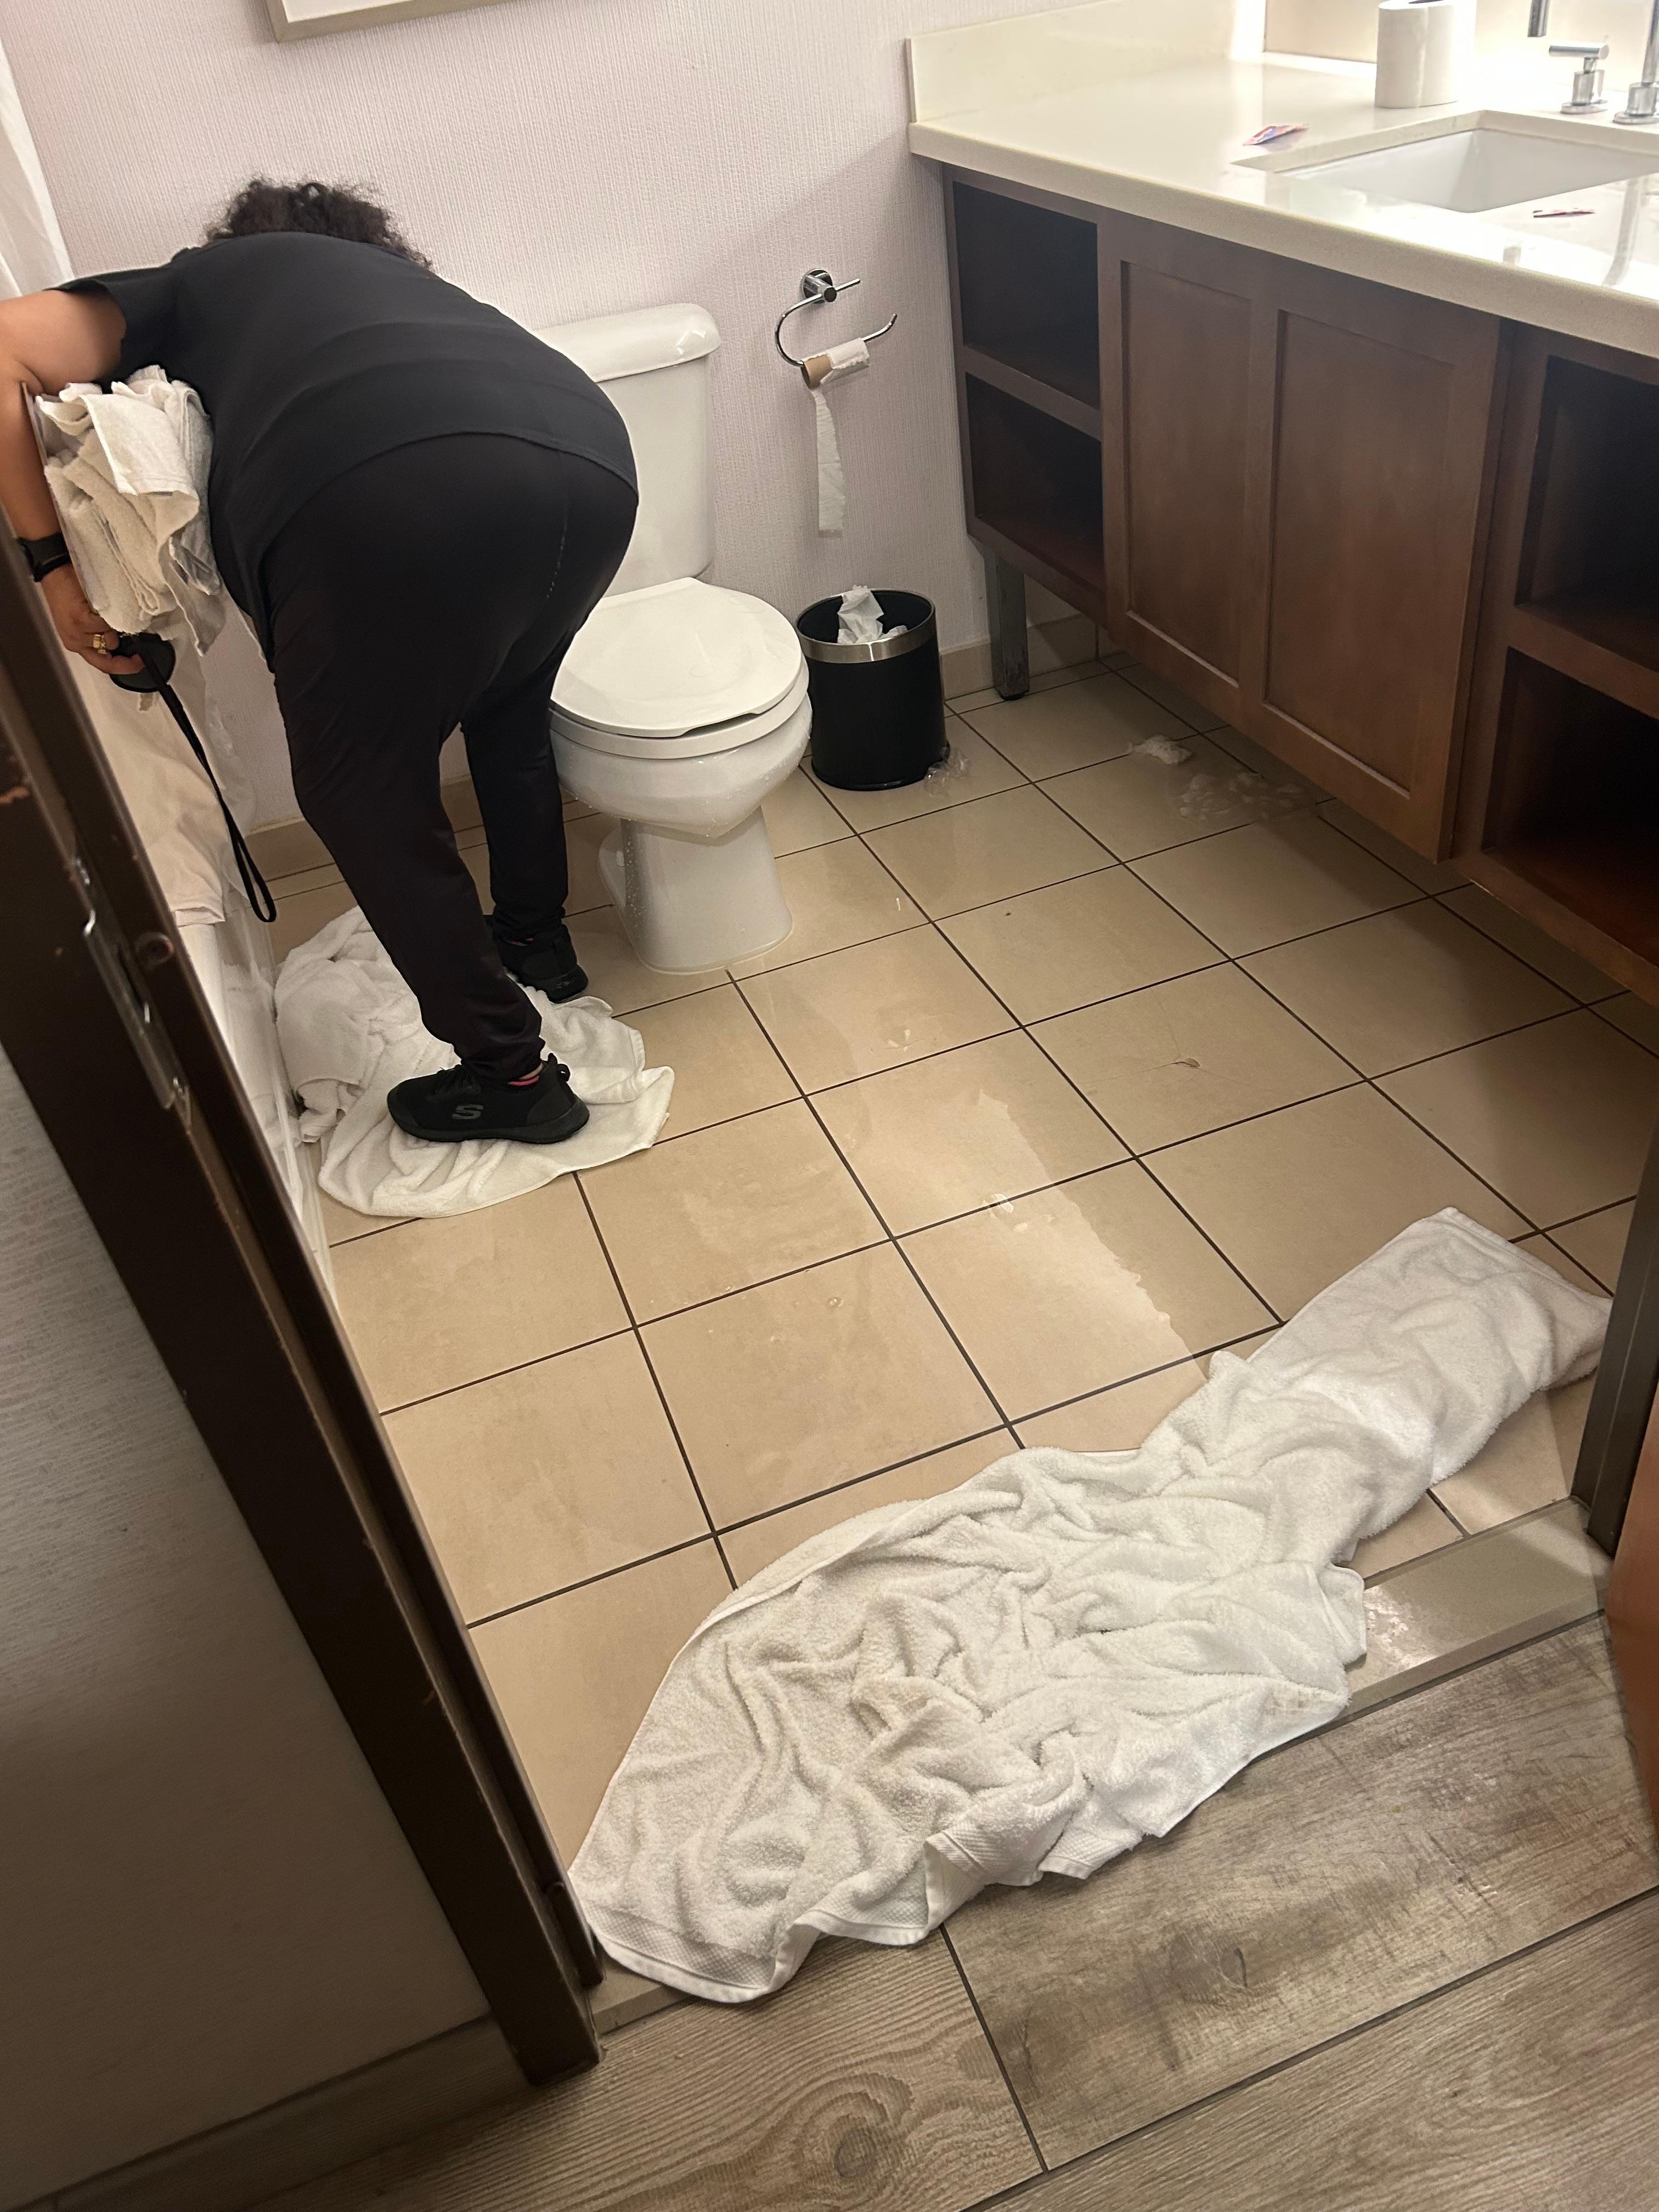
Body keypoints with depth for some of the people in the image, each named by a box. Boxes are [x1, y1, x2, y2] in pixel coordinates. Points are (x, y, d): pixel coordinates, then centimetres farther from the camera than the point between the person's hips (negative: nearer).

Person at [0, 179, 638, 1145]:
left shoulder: (197, 281, 29)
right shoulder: (404, 281, 42)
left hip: (400, 495, -5)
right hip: (595, 463, 6)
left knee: (366, 798, 15)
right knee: (510, 708, 33)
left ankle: (510, 1072, 21)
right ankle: (538, 938, 47)